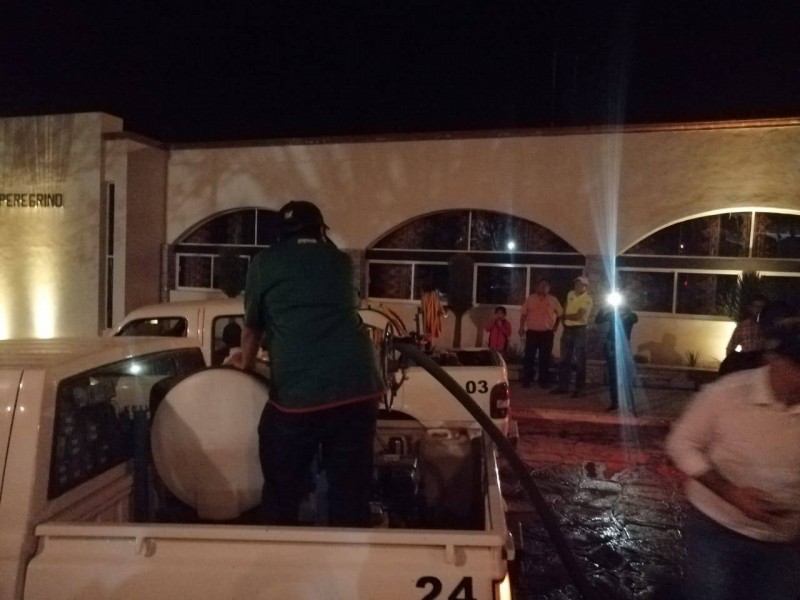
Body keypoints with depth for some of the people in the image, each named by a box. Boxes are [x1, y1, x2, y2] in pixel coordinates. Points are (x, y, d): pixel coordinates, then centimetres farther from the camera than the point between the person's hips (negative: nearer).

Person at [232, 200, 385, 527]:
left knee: (282, 491, 16)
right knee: (351, 491, 14)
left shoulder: (265, 262, 12)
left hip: (297, 391, -3)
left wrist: (245, 365, 39)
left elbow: (251, 329, 21)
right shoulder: (341, 262, 20)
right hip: (359, 386, 3)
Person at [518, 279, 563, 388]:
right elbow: (523, 314, 5)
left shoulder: (553, 300, 5)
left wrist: (555, 327, 4)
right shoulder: (530, 299, 4)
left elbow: (560, 314, 10)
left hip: (547, 333, 0)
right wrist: (521, 327, -4)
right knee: (529, 357, -1)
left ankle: (544, 381, 14)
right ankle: (526, 380, 6)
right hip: (532, 332, 0)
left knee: (545, 358, 5)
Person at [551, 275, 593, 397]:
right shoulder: (570, 294, 8)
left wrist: (566, 316, -6)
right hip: (567, 330, 7)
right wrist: (564, 320, 6)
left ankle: (579, 389, 6)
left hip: (579, 331, -7)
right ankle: (563, 386, 18)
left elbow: (578, 316, -22)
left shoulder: (587, 300, -13)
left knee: (579, 361, 0)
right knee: (564, 359, 10)